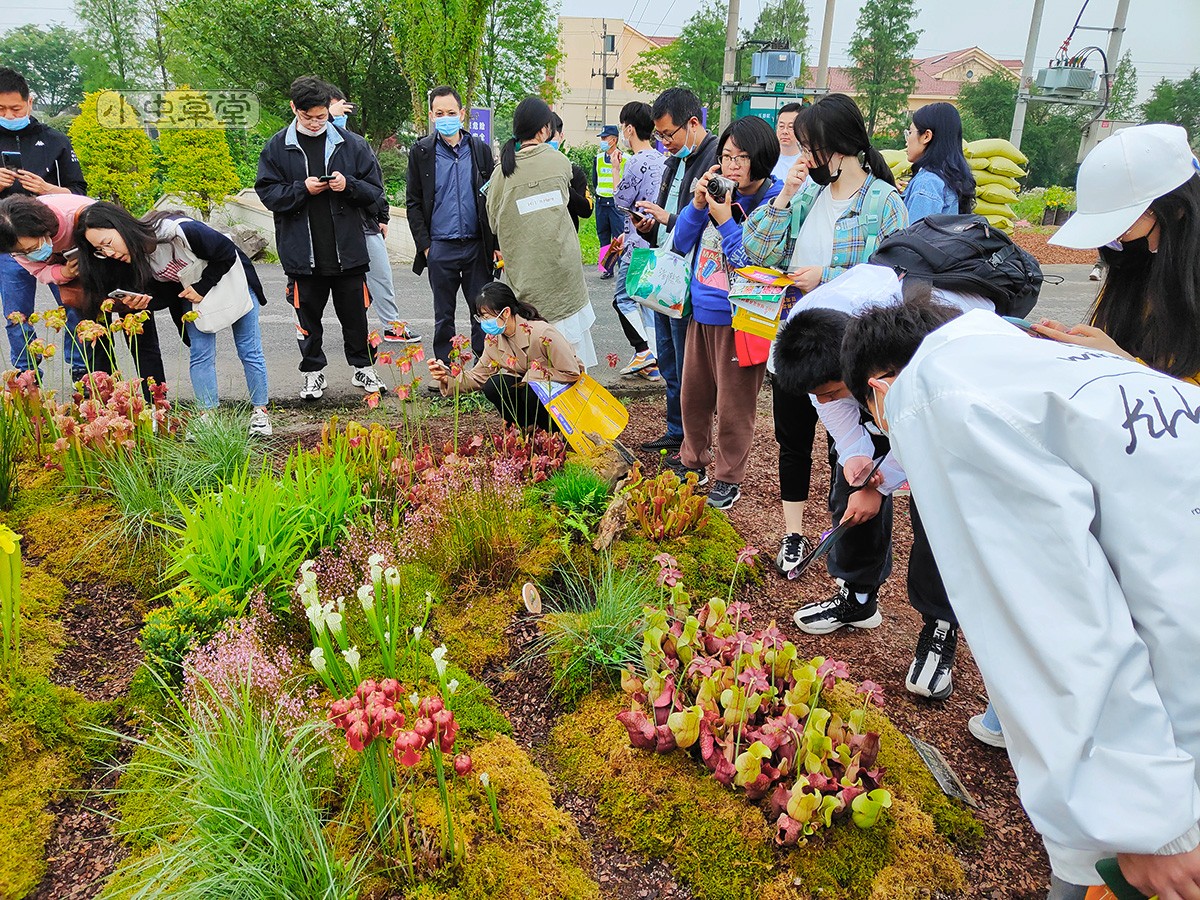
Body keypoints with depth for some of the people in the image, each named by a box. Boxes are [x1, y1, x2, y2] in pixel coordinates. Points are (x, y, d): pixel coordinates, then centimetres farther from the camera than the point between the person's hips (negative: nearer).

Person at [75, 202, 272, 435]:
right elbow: (165, 296, -8)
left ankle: (259, 412, 12)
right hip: (193, 294, 5)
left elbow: (228, 252, -25)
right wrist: (144, 301, -29)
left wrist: (202, 287, -23)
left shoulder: (179, 231, -36)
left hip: (230, 281, -5)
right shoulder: (134, 259, -16)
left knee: (249, 351, 0)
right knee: (201, 354, -2)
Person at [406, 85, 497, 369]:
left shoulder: (480, 149, 6)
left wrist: (496, 244, 1)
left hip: (478, 246, 1)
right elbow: (413, 203, 4)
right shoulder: (421, 152, 3)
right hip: (440, 248, -1)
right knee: (443, 316, 8)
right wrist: (424, 244, -5)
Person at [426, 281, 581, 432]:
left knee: (531, 392, -35)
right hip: (528, 385, 6)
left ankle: (552, 432, -5)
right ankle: (527, 428, 2)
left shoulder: (542, 333, -27)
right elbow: (478, 376, -4)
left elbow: (572, 373, -24)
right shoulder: (493, 339, -7)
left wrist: (536, 373, -24)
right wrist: (448, 377, -20)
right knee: (493, 386, -19)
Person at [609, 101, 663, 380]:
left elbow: (620, 203, -8)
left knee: (622, 298, 3)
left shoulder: (636, 162, -16)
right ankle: (652, 364, 15)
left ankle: (643, 350, -7)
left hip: (639, 245, -8)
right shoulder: (660, 159, 11)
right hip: (656, 241, 8)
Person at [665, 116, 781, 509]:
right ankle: (694, 462, 37)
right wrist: (697, 205, -8)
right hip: (701, 312, 6)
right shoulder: (719, 192, 6)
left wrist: (725, 221, -21)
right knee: (693, 393, 17)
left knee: (733, 404, 6)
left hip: (737, 319, -6)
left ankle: (728, 478, 23)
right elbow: (680, 244, 7)